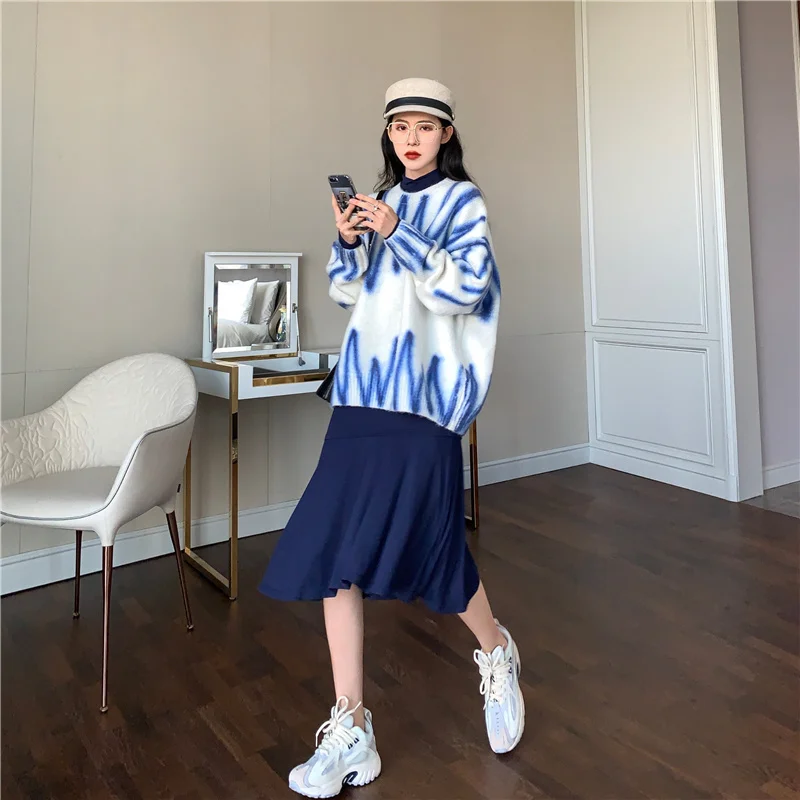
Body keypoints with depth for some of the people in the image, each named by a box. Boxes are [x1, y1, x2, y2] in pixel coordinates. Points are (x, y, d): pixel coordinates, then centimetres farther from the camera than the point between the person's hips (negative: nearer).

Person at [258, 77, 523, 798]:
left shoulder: (462, 201, 4)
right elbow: (348, 292, 18)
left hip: (424, 395, -5)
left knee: (433, 547, 1)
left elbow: (466, 288, -9)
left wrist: (397, 234, -14)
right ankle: (350, 732, 10)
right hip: (362, 390, 6)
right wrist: (349, 242, 1)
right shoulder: (383, 200, 19)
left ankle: (496, 654, 34)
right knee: (332, 552, -2)